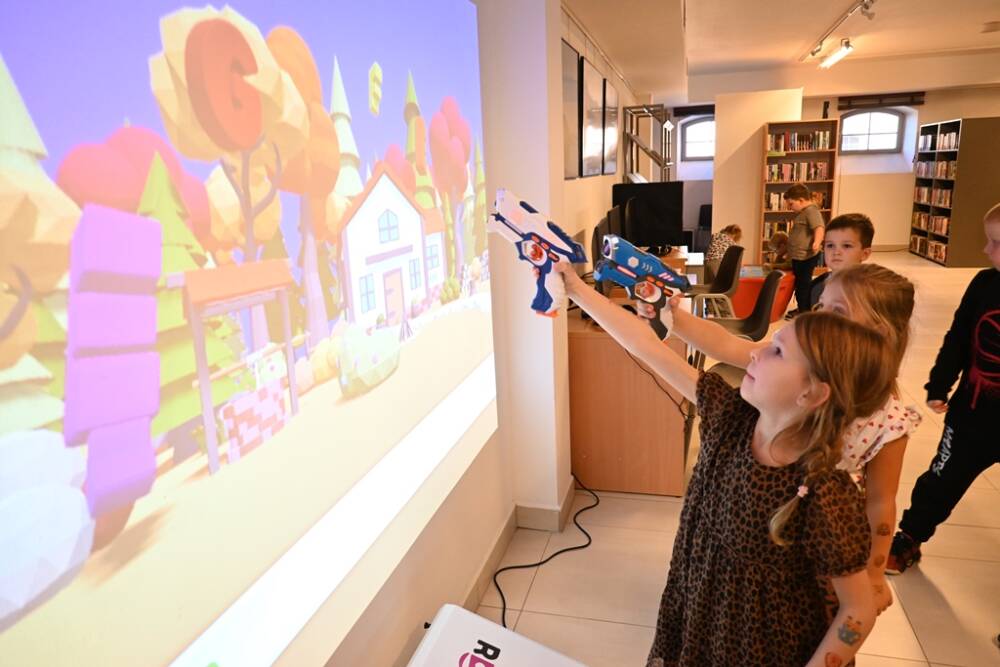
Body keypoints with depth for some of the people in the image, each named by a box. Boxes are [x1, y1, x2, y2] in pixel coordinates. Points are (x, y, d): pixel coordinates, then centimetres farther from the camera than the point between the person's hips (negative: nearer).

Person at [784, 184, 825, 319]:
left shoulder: (811, 211, -16)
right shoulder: (802, 212, 16)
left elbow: (819, 228, -31)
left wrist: (817, 242, -48)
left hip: (806, 257, -10)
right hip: (798, 256, 10)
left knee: (803, 283, -3)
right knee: (798, 283, 18)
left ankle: (804, 311, 5)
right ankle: (801, 307, 29)